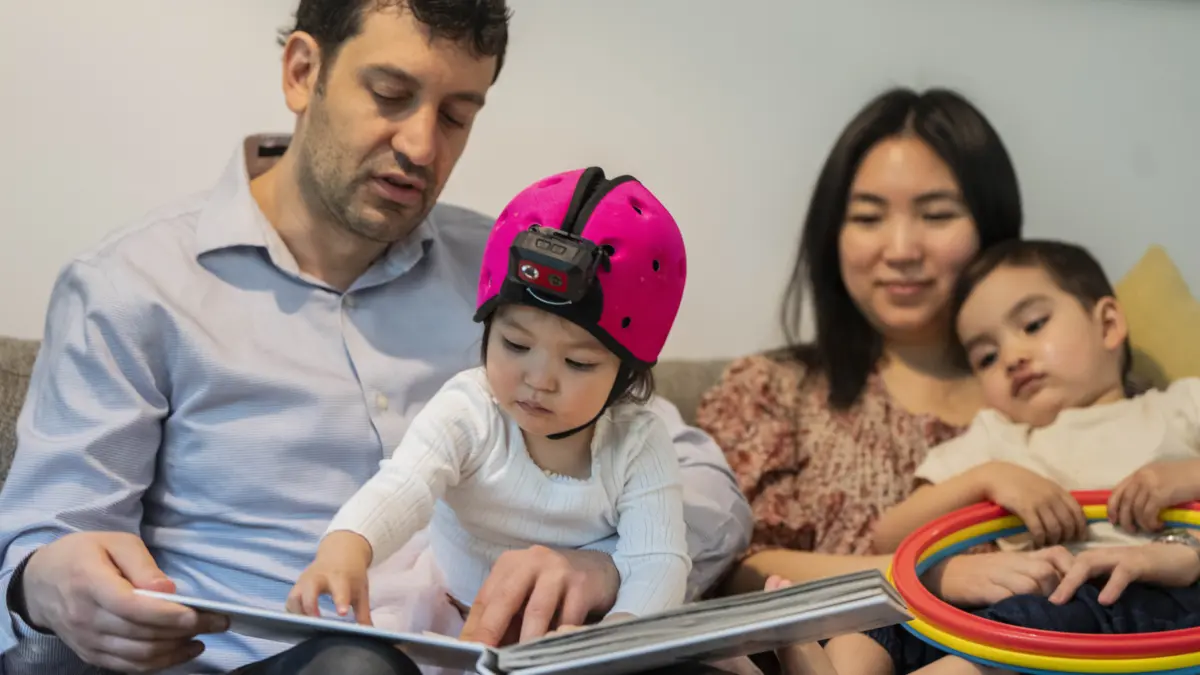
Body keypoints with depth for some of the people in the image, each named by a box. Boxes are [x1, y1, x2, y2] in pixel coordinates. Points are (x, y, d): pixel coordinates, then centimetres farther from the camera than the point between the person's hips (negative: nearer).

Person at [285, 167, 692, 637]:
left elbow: (658, 562, -20)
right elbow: (402, 487, -32)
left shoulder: (638, 444, -13)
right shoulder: (467, 412, -15)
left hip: (574, 626, 1)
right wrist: (345, 549, -55)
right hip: (451, 610, -1)